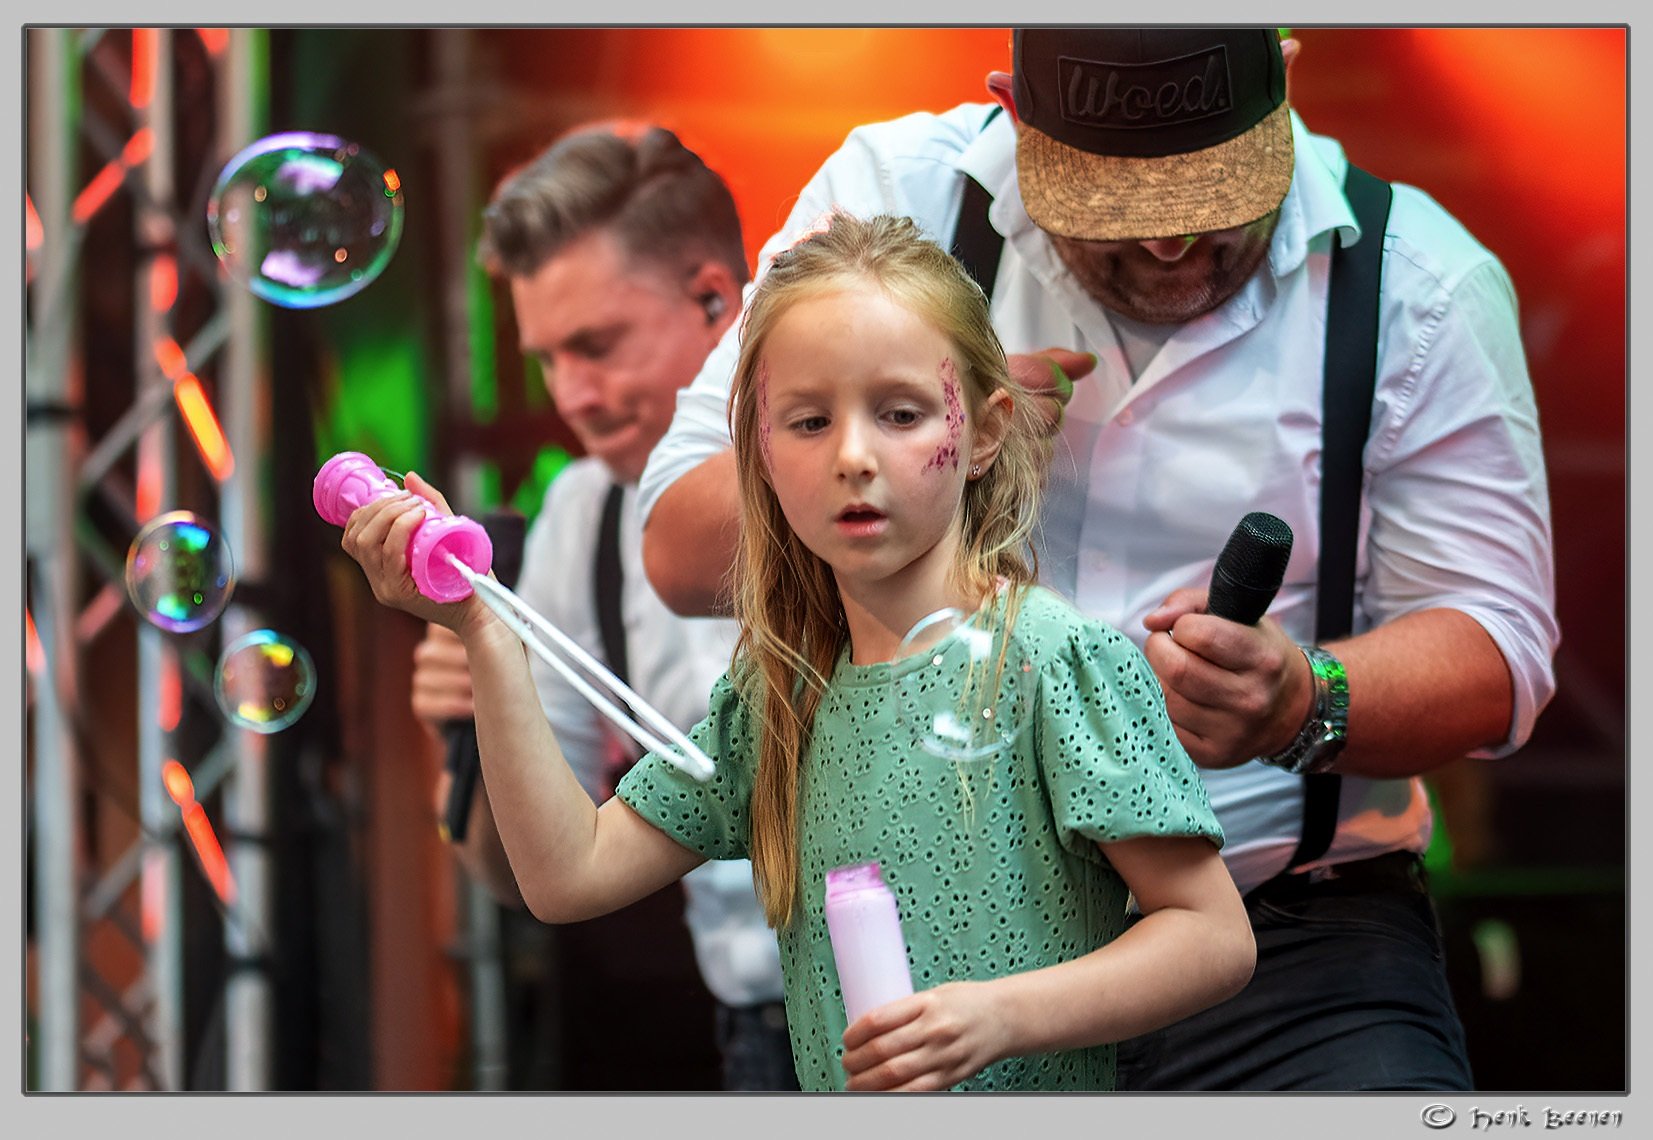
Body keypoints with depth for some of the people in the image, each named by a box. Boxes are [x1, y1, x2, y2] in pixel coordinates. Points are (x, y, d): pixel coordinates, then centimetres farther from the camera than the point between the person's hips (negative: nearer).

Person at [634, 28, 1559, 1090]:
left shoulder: (1421, 285, 1)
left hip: (1291, 932, -2)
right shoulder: (894, 195, 3)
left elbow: (1496, 654, -2)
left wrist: (1302, 705, -23)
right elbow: (683, 550, 3)